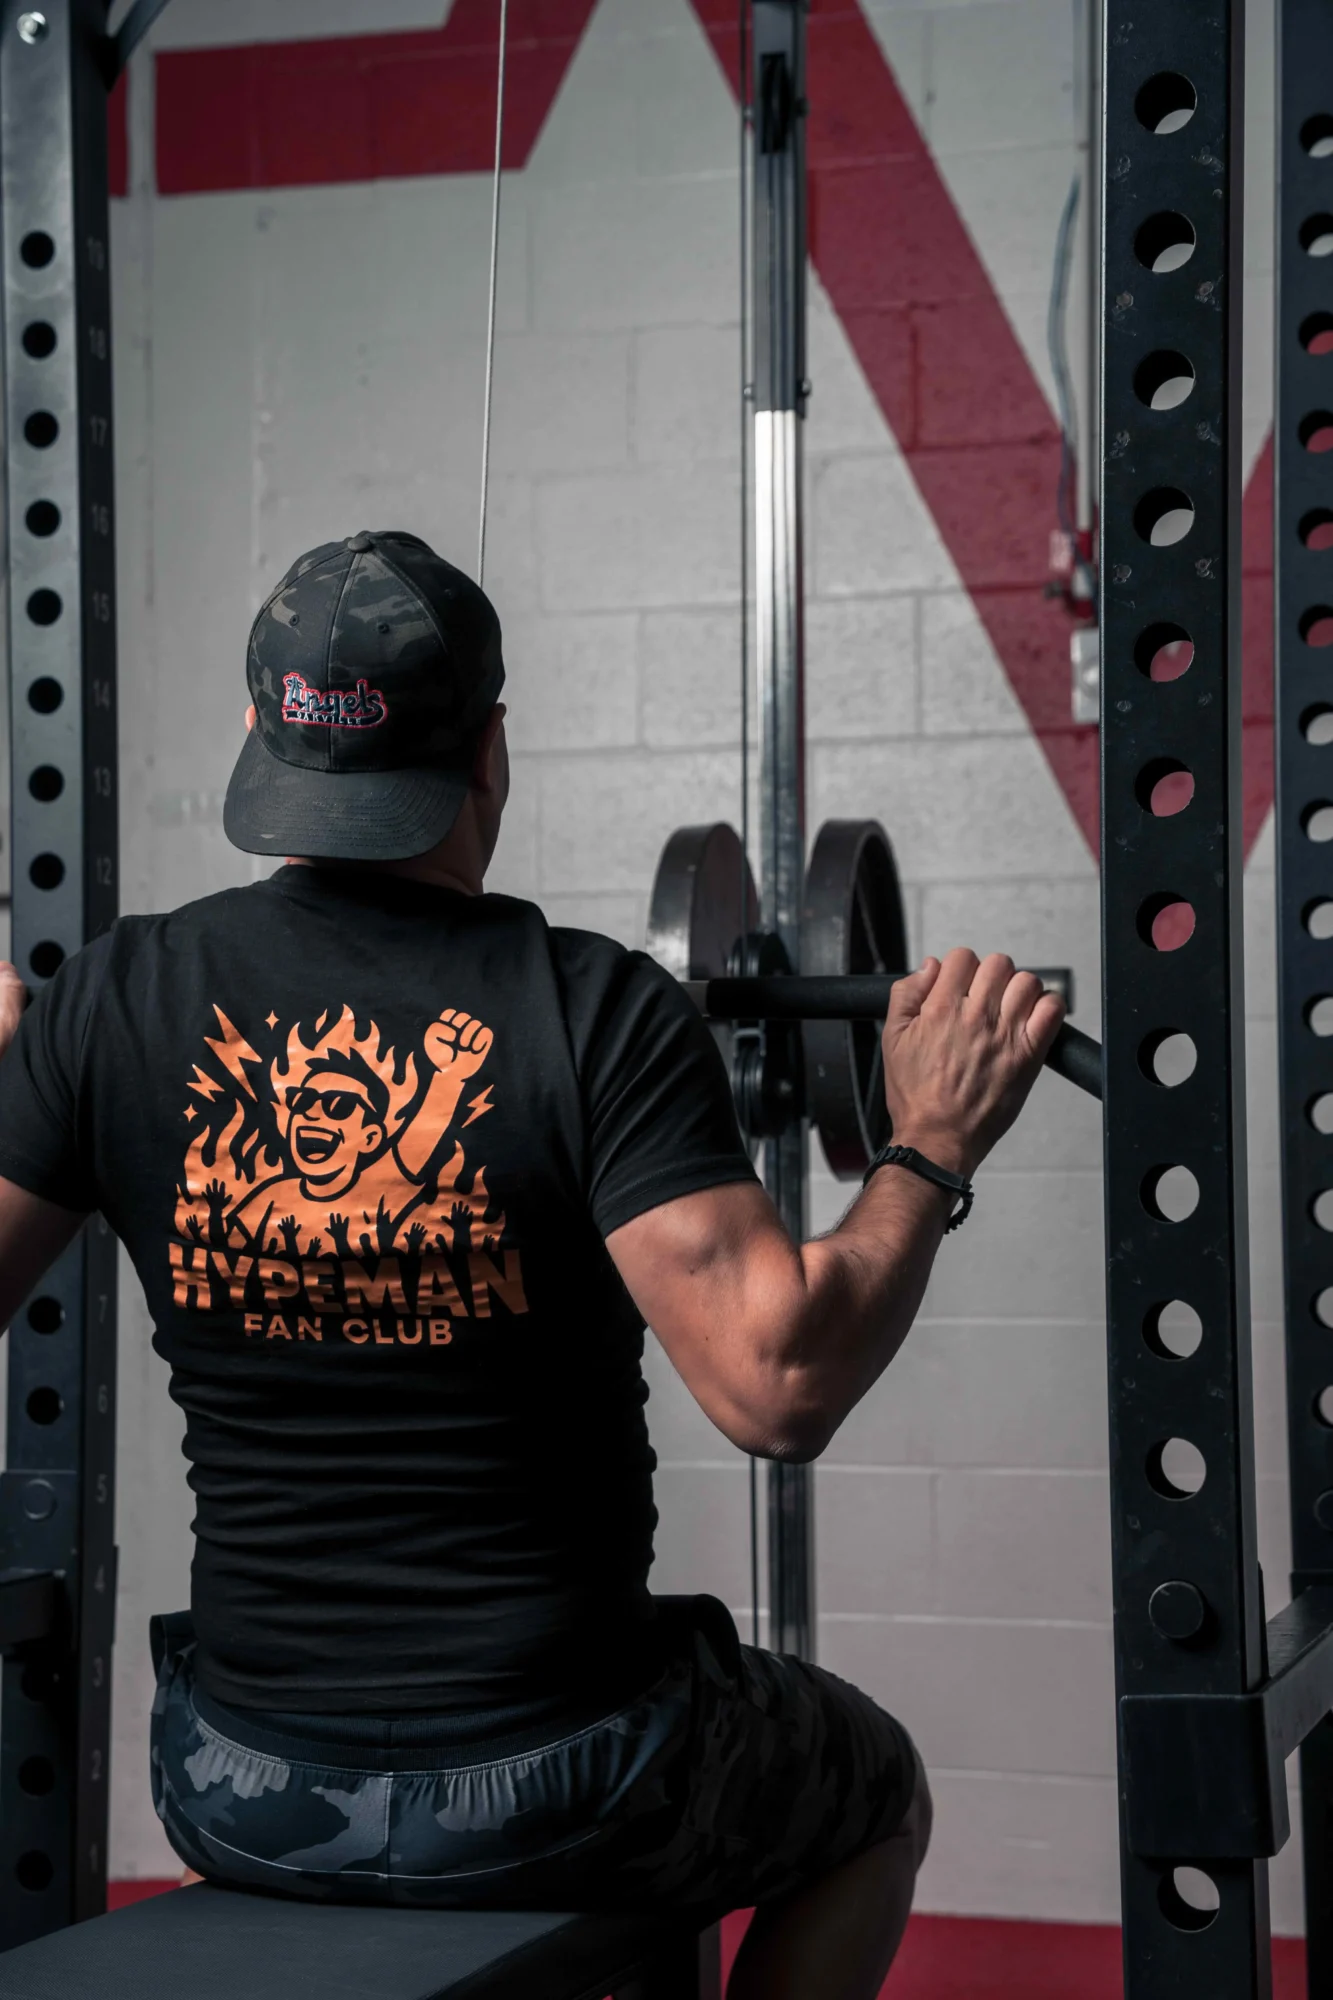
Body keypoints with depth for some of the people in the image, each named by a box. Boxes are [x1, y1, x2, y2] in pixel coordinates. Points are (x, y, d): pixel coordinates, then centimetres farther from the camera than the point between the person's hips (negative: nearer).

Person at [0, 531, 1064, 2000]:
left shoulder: (121, 1000, -7)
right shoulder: (589, 1012, -17)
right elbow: (777, 1382, -25)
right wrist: (930, 1151, -11)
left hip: (239, 1809, 4)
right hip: (551, 1800, -3)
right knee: (876, 1795, 29)